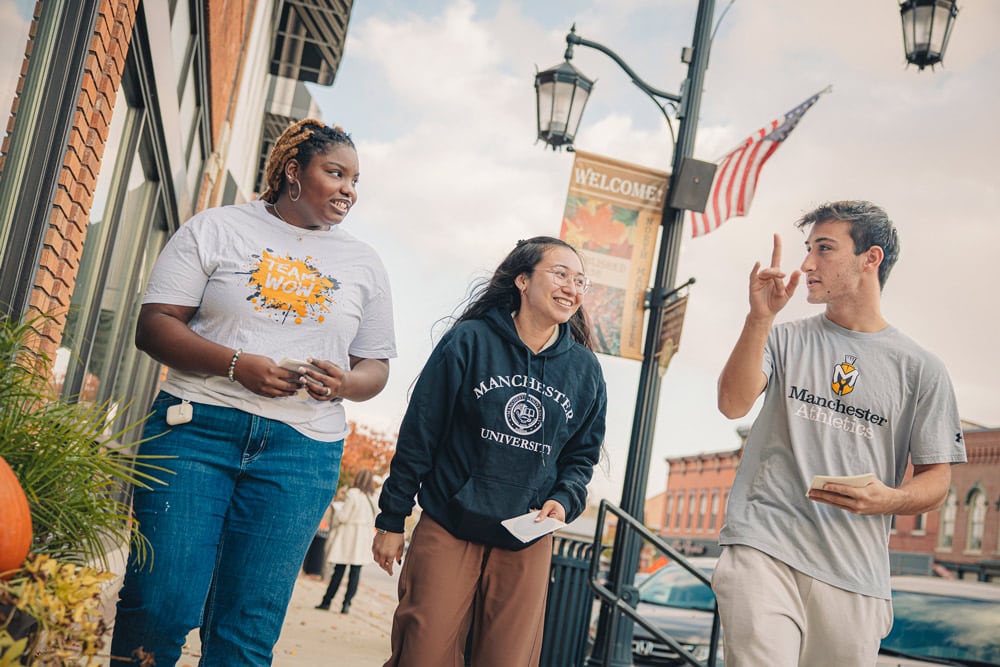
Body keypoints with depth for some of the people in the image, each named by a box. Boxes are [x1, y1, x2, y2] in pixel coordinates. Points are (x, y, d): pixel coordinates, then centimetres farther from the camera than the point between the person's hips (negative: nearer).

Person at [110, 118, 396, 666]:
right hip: (197, 429, -2)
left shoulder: (364, 264, 15)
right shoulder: (217, 228, 7)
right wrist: (238, 364, -15)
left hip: (301, 451, 2)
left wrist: (343, 383, -7)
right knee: (159, 606, -7)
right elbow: (154, 326, 0)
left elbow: (375, 368, 17)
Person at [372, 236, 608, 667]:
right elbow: (418, 434, -3)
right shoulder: (469, 341, -5)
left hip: (526, 545, 3)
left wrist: (564, 500, -8)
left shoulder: (585, 369, 6)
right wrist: (391, 520, -1)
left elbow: (581, 456, 14)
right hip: (447, 532, -3)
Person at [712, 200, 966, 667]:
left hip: (855, 576, 1)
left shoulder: (920, 369, 8)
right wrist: (760, 317, -17)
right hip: (764, 550, -1)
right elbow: (732, 404, -6)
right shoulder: (786, 340, 10)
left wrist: (891, 500, -14)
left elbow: (936, 480, 8)